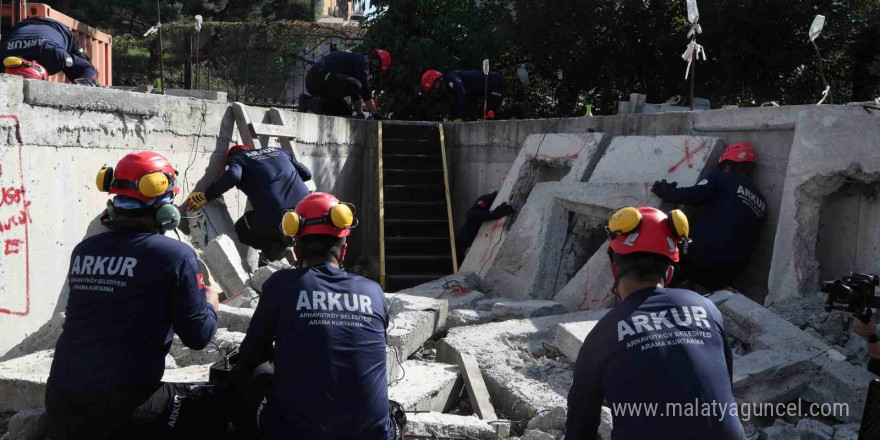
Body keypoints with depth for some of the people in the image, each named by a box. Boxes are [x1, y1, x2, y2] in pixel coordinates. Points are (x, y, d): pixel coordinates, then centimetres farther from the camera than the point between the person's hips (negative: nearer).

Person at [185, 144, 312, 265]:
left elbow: (232, 176, -11)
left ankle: (274, 247, 5)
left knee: (241, 230, 26)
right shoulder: (279, 152, 26)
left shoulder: (236, 159, 13)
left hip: (273, 217, -3)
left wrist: (205, 196, 0)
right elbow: (306, 173, 28)